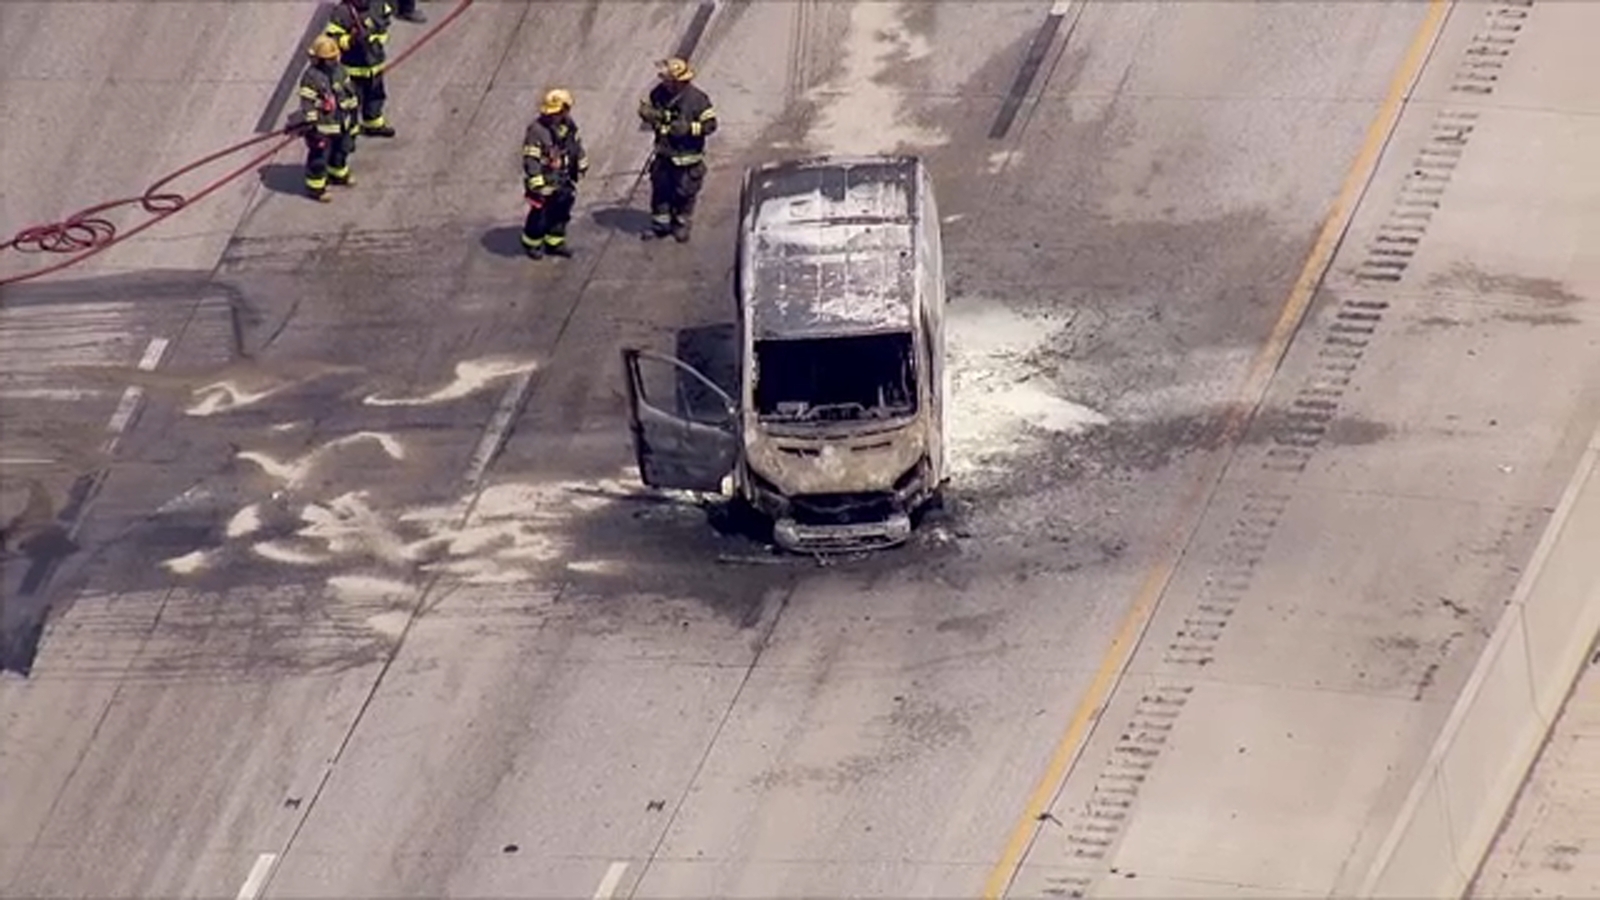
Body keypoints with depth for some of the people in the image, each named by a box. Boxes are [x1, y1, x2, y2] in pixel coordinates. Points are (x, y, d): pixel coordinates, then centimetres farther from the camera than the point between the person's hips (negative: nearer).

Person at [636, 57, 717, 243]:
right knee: (660, 189, 12)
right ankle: (660, 224, 30)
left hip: (687, 157, -4)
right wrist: (648, 114, -17)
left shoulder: (697, 99, -21)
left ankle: (682, 225, 32)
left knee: (684, 193, 11)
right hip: (664, 153, 4)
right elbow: (645, 107, 8)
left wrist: (688, 127, -29)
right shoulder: (659, 93, -8)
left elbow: (710, 125, -16)